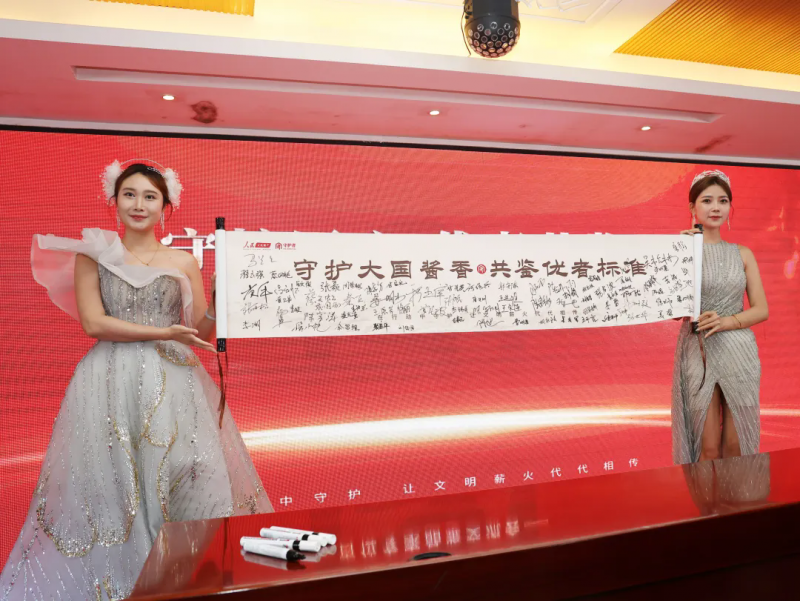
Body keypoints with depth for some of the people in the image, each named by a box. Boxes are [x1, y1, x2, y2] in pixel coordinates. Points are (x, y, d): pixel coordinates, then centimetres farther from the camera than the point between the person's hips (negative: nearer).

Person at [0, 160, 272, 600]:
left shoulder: (183, 262, 9)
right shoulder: (91, 256, 8)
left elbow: (202, 333, 6)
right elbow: (93, 323, -5)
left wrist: (221, 297, -13)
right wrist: (164, 332, -12)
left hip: (172, 383, 1)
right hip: (110, 383, 0)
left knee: (181, 476, -2)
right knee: (110, 478, 2)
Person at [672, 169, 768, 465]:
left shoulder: (743, 254, 8)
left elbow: (762, 309, 7)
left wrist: (727, 321, -13)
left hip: (739, 353, 3)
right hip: (698, 354, -3)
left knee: (736, 447, 9)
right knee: (708, 450, 4)